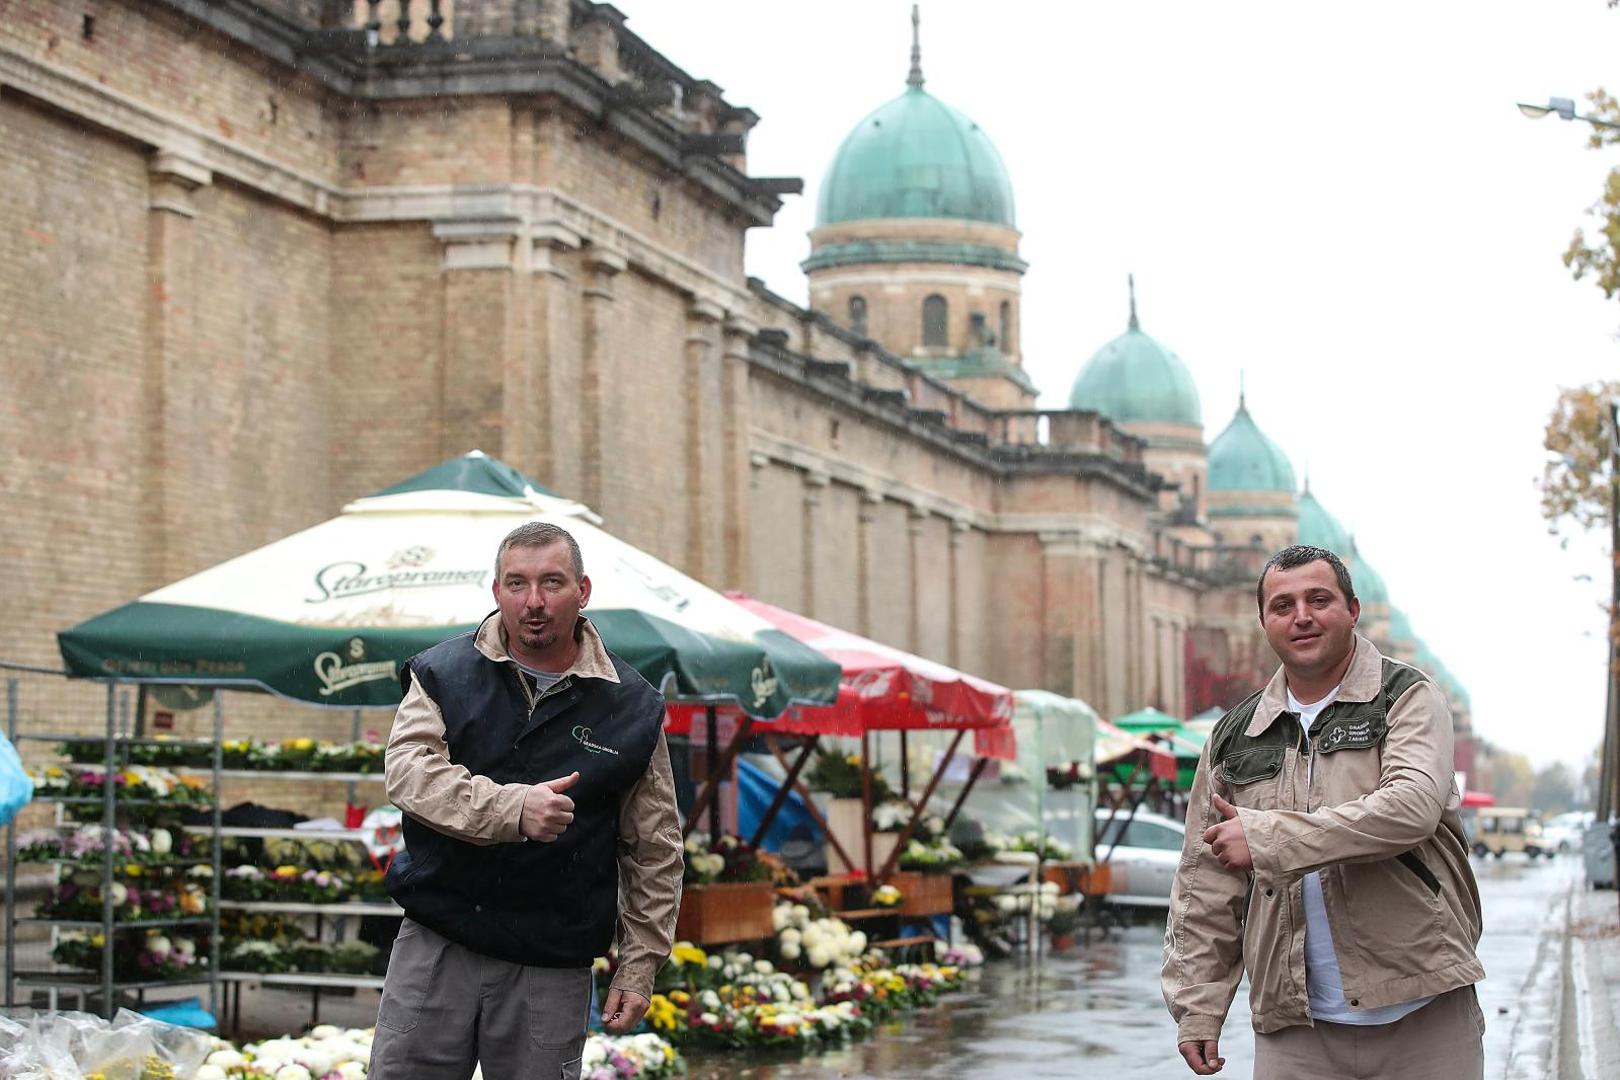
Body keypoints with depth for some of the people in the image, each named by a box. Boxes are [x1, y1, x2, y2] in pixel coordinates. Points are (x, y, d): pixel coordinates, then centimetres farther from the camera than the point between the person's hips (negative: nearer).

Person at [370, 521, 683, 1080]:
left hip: (551, 971, 0)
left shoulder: (631, 707, 3)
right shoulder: (442, 674, 3)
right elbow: (407, 767, -14)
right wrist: (512, 808, -29)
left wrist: (639, 966, 3)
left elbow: (655, 851, 7)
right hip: (434, 948, 1)